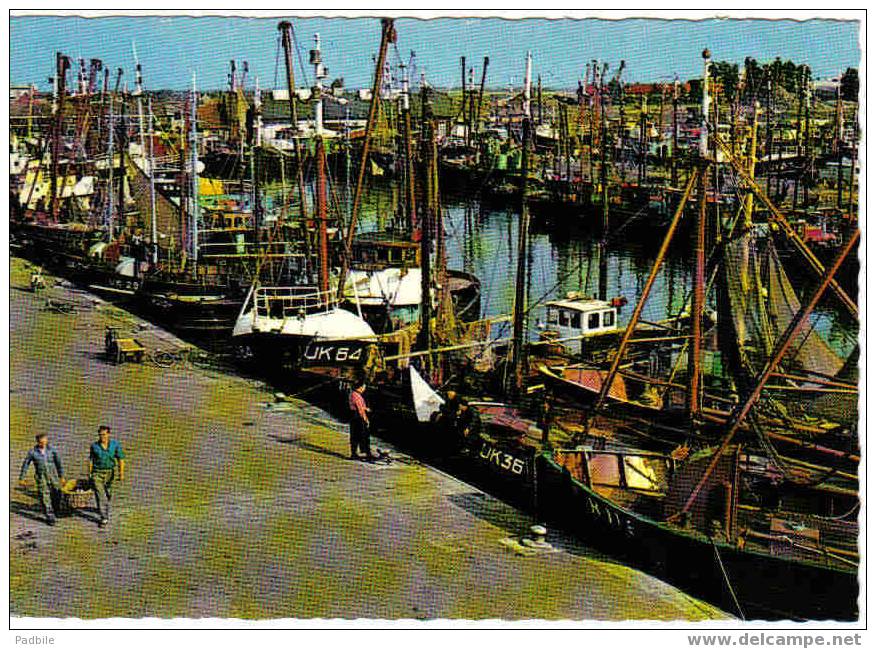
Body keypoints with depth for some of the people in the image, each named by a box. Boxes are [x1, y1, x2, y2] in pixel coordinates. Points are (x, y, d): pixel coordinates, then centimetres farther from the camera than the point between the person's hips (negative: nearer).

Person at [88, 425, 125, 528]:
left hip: (109, 473, 2)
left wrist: (121, 473, -11)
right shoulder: (94, 446, -3)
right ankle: (104, 518, -11)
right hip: (97, 473, -2)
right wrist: (89, 473, 7)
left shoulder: (115, 445, -4)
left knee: (108, 494, 18)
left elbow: (121, 459, -4)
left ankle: (103, 507, 48)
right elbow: (90, 460, 6)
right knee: (100, 495, -11)